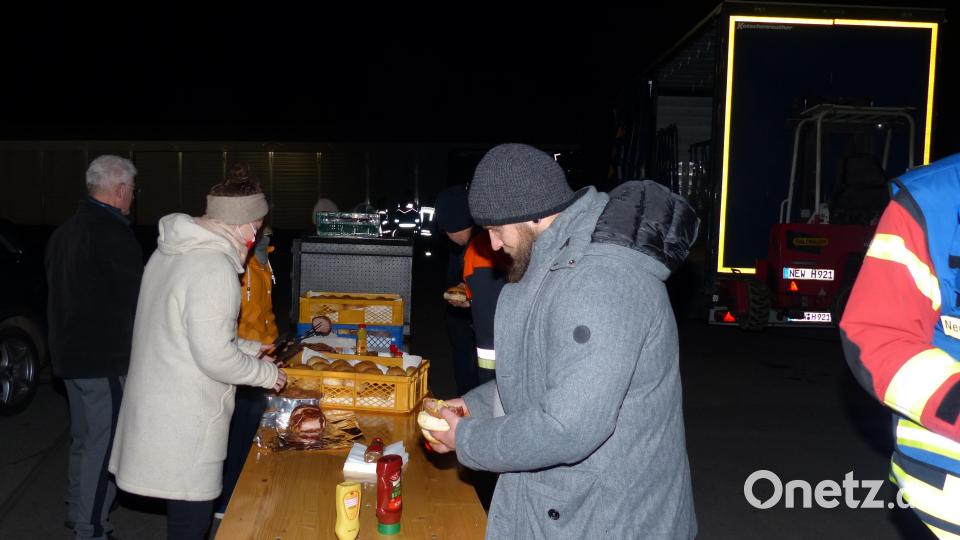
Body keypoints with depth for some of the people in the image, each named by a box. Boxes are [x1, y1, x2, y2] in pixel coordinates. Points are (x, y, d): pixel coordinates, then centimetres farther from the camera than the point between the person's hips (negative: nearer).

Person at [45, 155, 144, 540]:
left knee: (83, 438, 21)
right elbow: (136, 297, -17)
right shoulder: (114, 234, -20)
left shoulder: (64, 231, 9)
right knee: (104, 444, 0)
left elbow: (60, 291, 16)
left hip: (70, 352, 10)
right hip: (105, 358, -9)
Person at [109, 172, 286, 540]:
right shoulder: (215, 269, -22)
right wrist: (266, 373, -7)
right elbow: (215, 357, -23)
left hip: (159, 403, 9)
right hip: (184, 421, -9)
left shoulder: (169, 252, 8)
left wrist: (244, 348, 17)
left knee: (183, 509, 21)